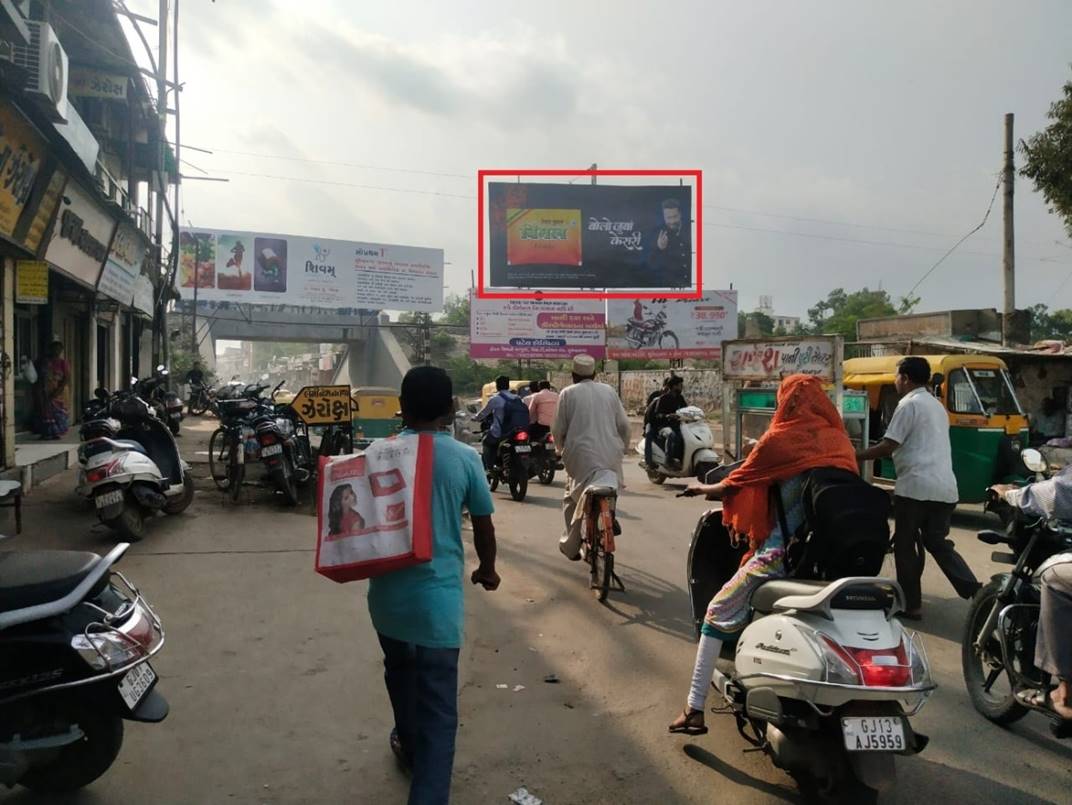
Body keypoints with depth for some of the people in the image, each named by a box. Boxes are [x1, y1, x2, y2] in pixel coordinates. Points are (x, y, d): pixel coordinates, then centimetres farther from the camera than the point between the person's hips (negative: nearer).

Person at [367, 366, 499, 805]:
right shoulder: (464, 458, -7)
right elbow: (483, 525, 2)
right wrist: (487, 569, 18)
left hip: (388, 593, 4)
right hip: (437, 596, -3)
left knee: (400, 674, 29)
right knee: (438, 710, 3)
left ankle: (409, 744, 53)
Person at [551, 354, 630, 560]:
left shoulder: (568, 393, 1)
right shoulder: (609, 391, 10)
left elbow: (558, 429, 0)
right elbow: (624, 425, 9)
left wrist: (562, 449, 18)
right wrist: (622, 449, 21)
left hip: (581, 456, -3)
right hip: (610, 456, 3)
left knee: (573, 499, 11)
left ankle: (571, 545, 11)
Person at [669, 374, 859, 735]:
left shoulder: (780, 438, -6)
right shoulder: (841, 440, 5)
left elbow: (735, 485, 2)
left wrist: (702, 488, 22)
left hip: (785, 550, -5)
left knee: (719, 614, 6)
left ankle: (695, 709, 3)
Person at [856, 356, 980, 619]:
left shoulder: (909, 404, -6)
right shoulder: (937, 405, 21)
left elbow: (888, 446, -11)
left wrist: (856, 455, 0)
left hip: (916, 486, -8)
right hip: (944, 488, 8)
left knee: (905, 546, 4)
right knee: (938, 543, 17)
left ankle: (911, 605, 8)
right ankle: (976, 593, 6)